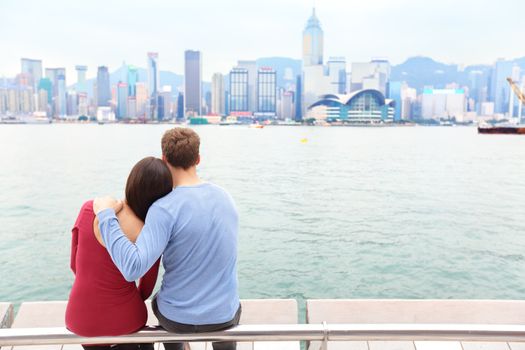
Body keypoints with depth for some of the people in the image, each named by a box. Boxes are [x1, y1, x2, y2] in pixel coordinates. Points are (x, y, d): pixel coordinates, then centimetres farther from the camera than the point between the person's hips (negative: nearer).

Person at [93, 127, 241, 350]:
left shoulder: (164, 209, -23)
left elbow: (133, 269, -32)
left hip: (180, 318, -2)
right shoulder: (224, 197, -5)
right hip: (224, 315, 3)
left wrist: (106, 215, -23)